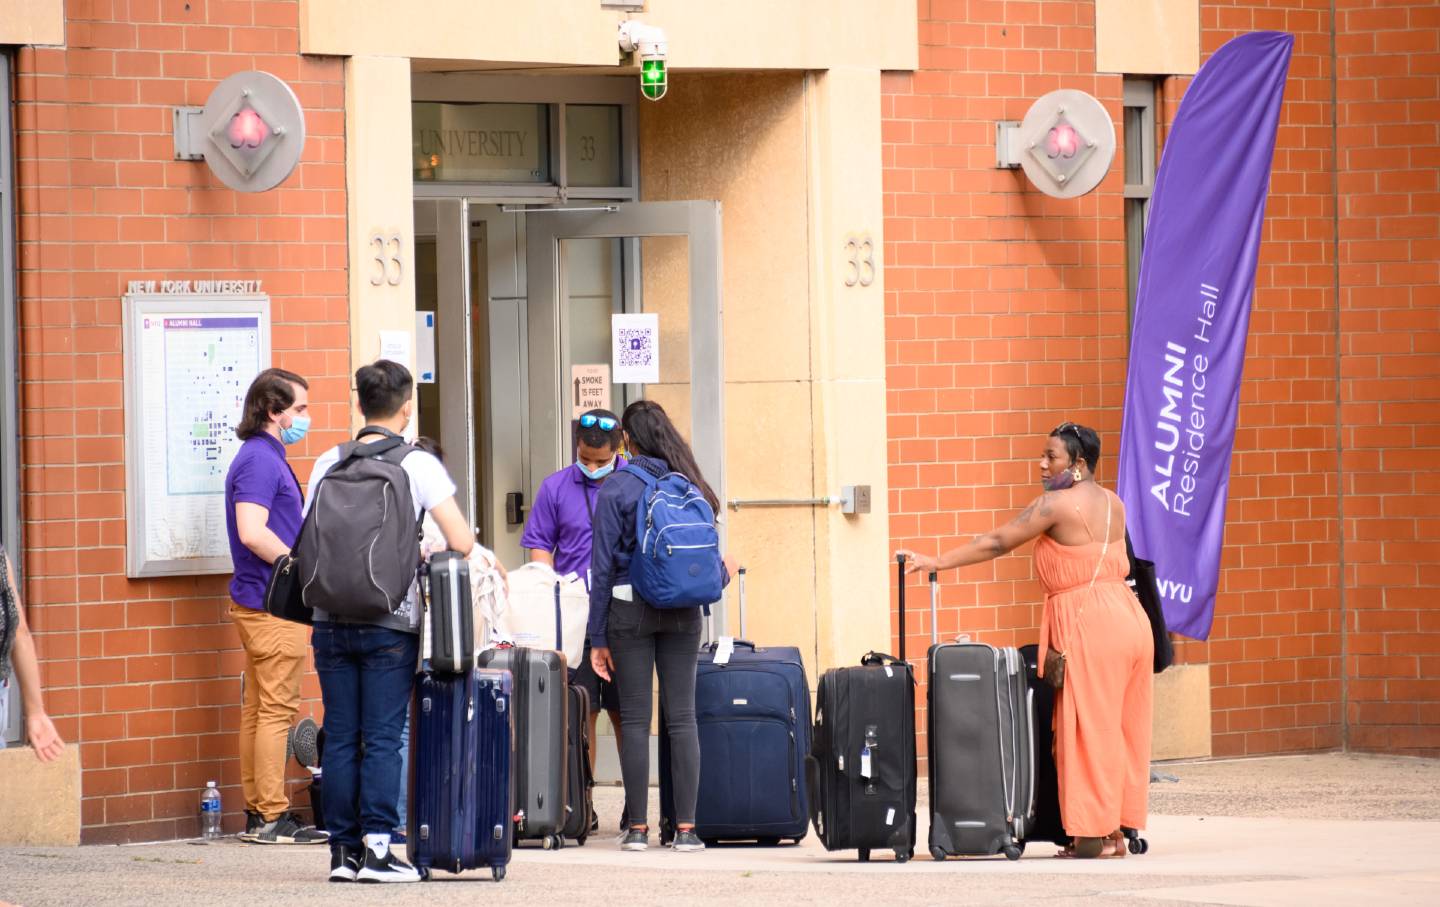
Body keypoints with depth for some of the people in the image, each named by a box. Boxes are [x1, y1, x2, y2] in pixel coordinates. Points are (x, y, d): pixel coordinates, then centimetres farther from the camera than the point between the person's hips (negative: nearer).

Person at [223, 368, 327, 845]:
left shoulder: (265, 457, 17)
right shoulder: (261, 461, -15)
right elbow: (252, 532, -25)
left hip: (258, 603, 11)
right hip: (271, 604, -11)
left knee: (259, 708, 11)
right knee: (277, 708, -8)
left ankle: (257, 814, 14)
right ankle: (272, 817, -7)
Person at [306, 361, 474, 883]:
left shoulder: (328, 464, 6)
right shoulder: (417, 465, -3)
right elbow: (461, 542, -8)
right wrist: (420, 551, 12)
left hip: (331, 619, 3)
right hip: (389, 624, -3)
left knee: (340, 737, 6)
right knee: (383, 738, -1)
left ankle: (343, 851, 8)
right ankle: (376, 849, -4)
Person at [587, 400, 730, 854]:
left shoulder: (615, 489, -5)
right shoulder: (688, 484, 3)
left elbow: (603, 565, -5)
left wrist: (598, 637, -1)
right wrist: (719, 575, 32)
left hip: (629, 611, -2)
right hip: (683, 612, 2)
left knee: (634, 718, 3)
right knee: (682, 716, 3)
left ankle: (637, 827, 3)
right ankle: (685, 828, 0)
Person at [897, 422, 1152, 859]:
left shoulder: (1055, 504, -8)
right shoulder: (1113, 505, 14)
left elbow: (997, 543, -7)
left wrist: (937, 562, -2)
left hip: (1088, 625, -8)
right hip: (1129, 619, 8)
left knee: (1087, 730, -4)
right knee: (1121, 729, 9)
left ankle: (1091, 835, -3)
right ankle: (1118, 831, 12)